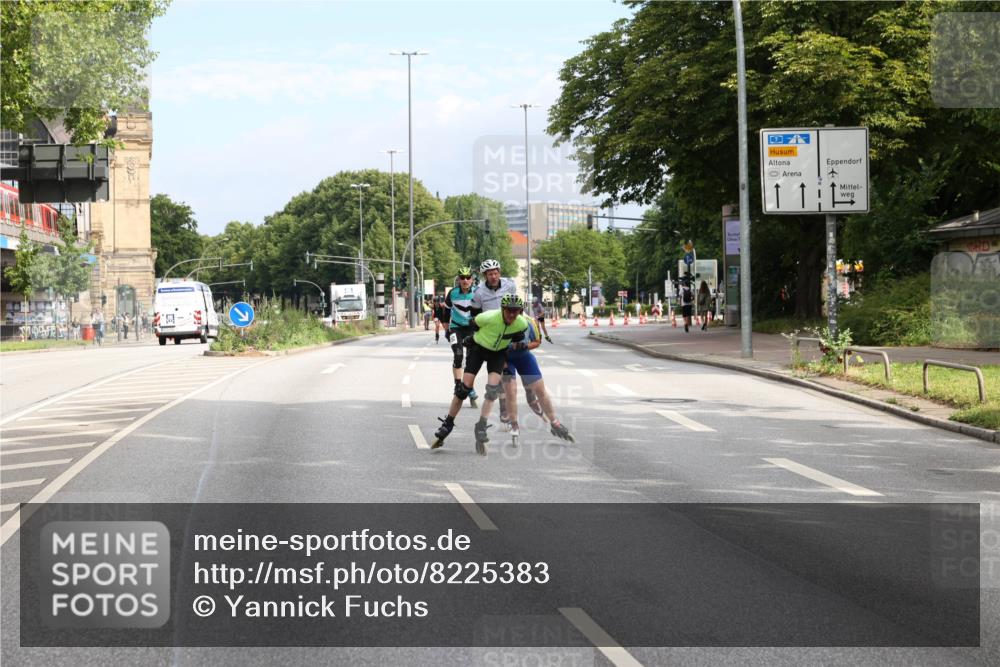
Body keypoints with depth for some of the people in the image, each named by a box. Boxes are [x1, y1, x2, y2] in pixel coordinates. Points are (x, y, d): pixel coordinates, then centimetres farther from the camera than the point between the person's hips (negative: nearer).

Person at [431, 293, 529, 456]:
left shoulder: (522, 324, -21)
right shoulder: (488, 317, -32)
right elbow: (473, 324, -8)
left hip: (498, 352, 2)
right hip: (478, 347, -2)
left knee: (493, 388, -17)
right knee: (464, 387, -9)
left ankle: (481, 429, -10)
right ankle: (447, 424, 4)